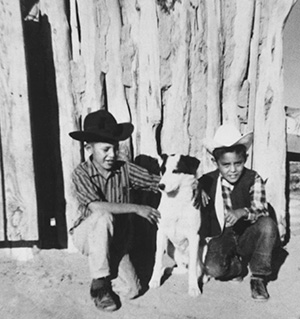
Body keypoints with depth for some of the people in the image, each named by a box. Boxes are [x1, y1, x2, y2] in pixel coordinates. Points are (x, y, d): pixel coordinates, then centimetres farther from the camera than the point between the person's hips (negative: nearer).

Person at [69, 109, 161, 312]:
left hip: (117, 239, 3)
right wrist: (136, 208, -31)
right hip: (87, 234, -2)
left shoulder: (124, 168, -8)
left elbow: (157, 182, -7)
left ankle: (106, 272, 22)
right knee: (103, 217, -37)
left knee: (131, 290, -13)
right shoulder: (82, 173, -18)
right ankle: (99, 284, -17)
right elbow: (96, 207, -31)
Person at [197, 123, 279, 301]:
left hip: (247, 237, 1)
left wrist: (243, 212, -39)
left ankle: (259, 277, -9)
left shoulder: (253, 180, -10)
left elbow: (261, 212, -19)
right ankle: (238, 265, 9)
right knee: (213, 269, -28)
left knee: (268, 224, -30)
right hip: (221, 238, 0)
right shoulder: (207, 181, -7)